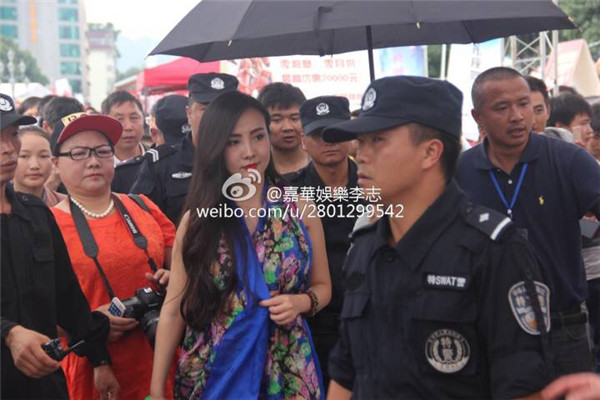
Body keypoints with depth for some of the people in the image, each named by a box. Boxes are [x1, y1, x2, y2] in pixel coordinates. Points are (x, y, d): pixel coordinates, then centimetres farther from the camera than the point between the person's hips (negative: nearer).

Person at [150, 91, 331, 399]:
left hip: (287, 371, 0)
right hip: (212, 372, 0)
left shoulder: (300, 209, -1)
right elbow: (174, 309, -1)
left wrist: (301, 302, -13)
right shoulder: (197, 219, -3)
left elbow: (322, 286, 8)